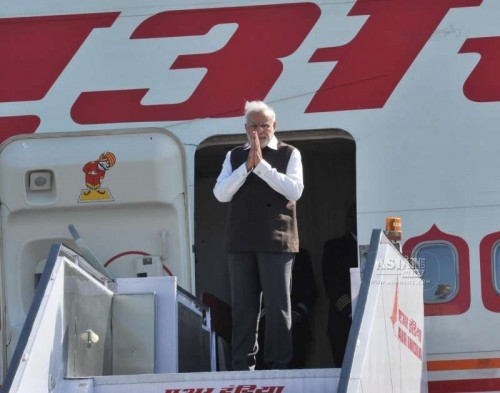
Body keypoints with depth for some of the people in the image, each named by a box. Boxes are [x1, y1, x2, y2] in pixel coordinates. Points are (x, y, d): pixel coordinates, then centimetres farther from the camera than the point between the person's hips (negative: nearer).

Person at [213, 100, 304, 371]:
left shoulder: (289, 154, 6)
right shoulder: (234, 157, 13)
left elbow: (294, 191, -9)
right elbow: (221, 193, 1)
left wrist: (261, 165, -13)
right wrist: (247, 166, -10)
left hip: (276, 241, -3)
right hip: (241, 241, 3)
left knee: (278, 305, -4)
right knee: (243, 307, 4)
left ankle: (279, 365, -1)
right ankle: (243, 365, 7)